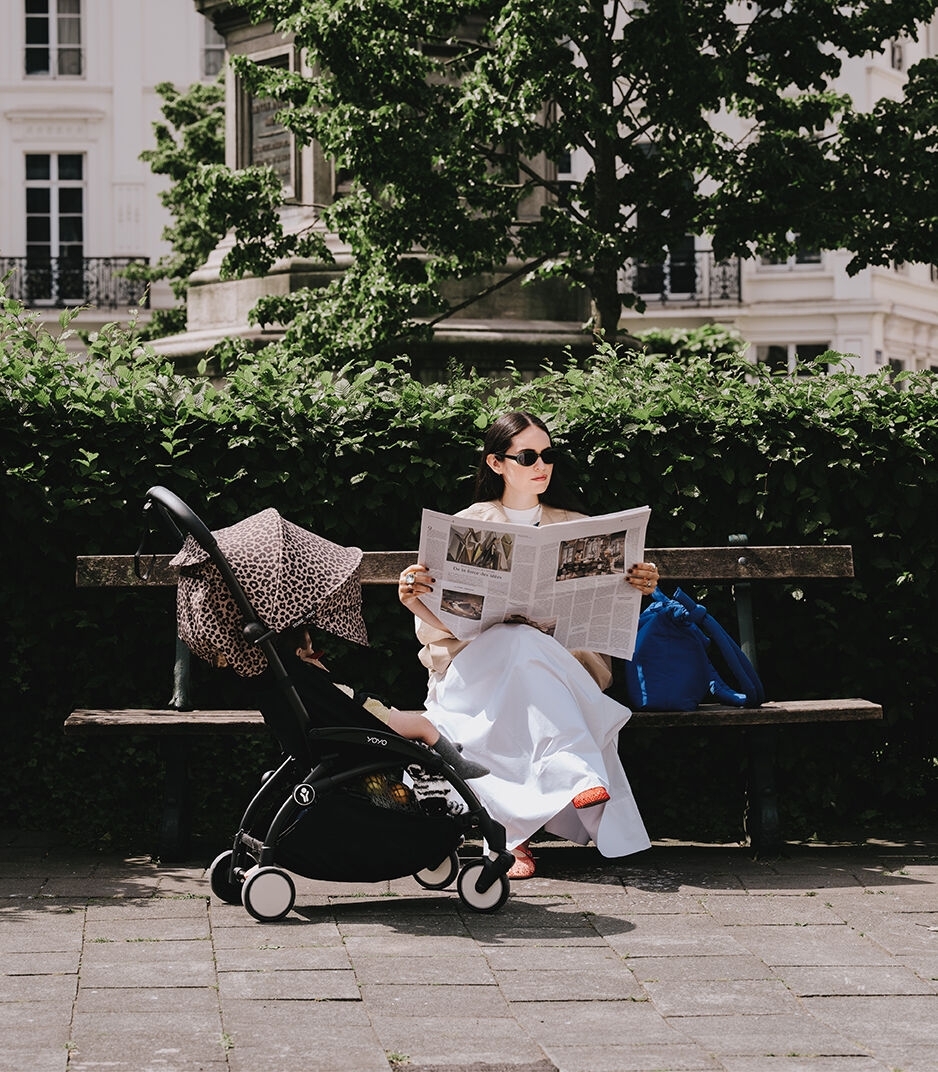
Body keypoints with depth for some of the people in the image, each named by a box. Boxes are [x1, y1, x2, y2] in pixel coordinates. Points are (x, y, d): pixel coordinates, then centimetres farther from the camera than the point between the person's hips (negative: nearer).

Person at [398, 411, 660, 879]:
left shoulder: (575, 528, 18)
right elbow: (442, 627, 6)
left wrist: (637, 589, -7)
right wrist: (416, 602, -17)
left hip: (565, 665, 1)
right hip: (477, 665, -1)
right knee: (520, 641, -37)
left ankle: (515, 833, -41)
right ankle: (580, 778, -47)